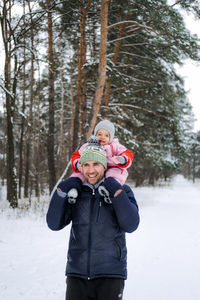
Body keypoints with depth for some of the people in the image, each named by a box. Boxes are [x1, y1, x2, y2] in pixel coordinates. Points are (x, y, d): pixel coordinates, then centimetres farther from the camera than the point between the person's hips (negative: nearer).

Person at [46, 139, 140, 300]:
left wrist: (116, 191, -16)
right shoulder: (75, 193, 8)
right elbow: (54, 224, 0)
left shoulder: (123, 191, 2)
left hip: (110, 274, -2)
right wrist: (62, 190, -8)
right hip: (77, 273, 2)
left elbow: (130, 225, -12)